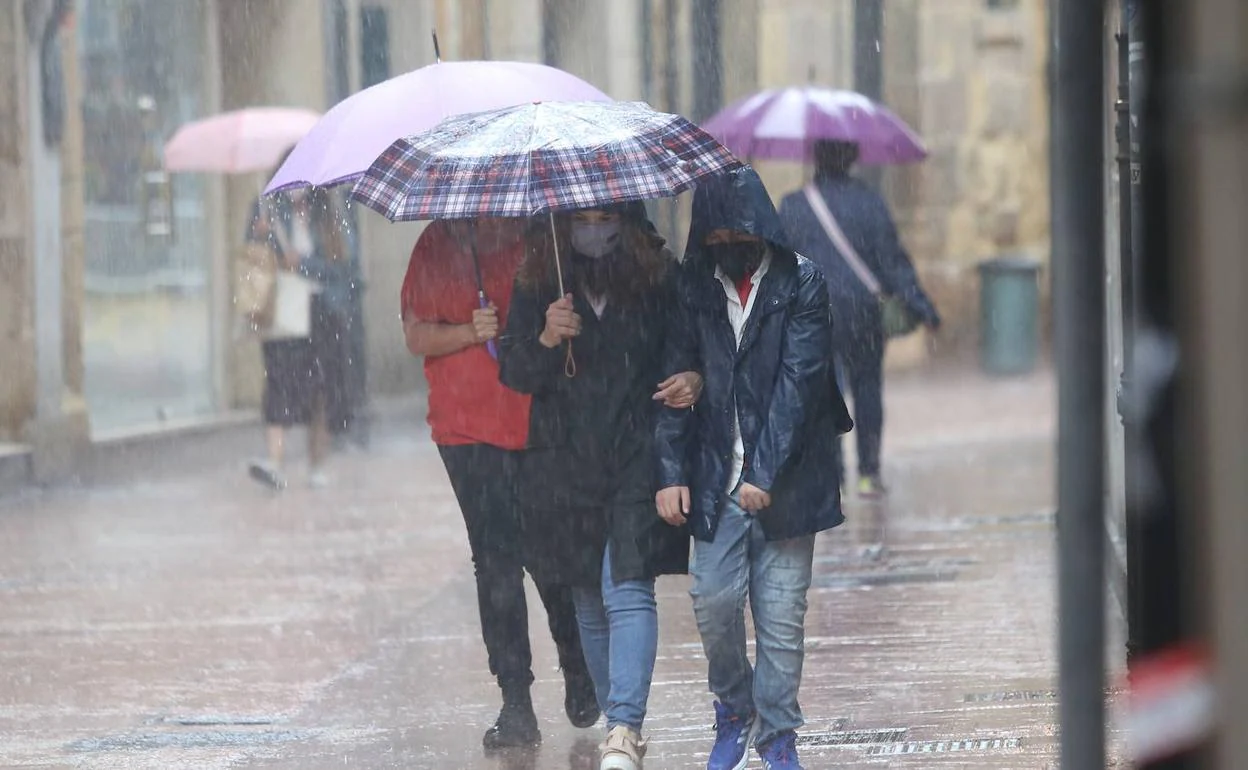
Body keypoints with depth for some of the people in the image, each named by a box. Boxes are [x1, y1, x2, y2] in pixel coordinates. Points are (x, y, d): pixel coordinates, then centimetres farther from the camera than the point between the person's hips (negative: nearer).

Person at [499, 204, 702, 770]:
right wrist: (545, 340, -18)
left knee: (628, 593, -16)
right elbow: (513, 373, 2)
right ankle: (618, 722, 25)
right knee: (590, 605, 11)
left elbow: (685, 350, 6)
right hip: (565, 466, 3)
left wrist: (692, 378, -16)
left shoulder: (660, 278, -1)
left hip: (639, 462, -3)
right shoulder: (536, 286, 3)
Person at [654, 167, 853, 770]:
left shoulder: (801, 284, -3)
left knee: (781, 617, 0)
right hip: (716, 482, 2)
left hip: (784, 481, -2)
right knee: (713, 603, -3)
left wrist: (765, 473, -16)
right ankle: (733, 708, 22)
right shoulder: (694, 290, 6)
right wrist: (671, 472, -5)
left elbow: (798, 382, -9)